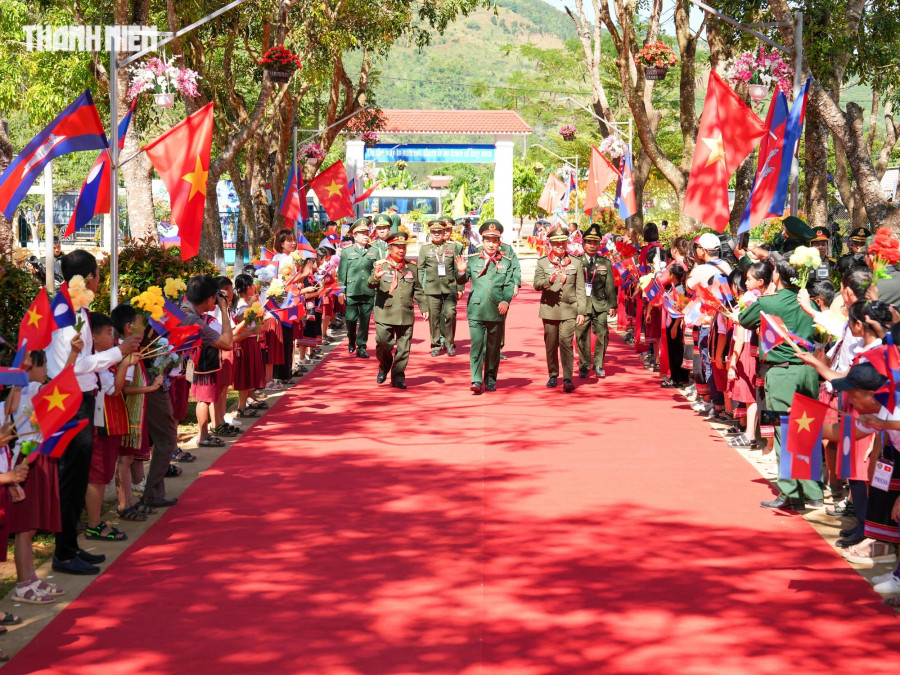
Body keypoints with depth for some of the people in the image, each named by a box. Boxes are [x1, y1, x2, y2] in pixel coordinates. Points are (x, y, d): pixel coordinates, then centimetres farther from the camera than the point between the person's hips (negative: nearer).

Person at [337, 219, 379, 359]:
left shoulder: (374, 252, 13)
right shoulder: (347, 252, 8)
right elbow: (342, 272, 4)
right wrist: (341, 290, -3)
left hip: (368, 293, 1)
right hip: (351, 293, -1)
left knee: (365, 321, 1)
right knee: (351, 318, -3)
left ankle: (361, 347, 8)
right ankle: (351, 341, 23)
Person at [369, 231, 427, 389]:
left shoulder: (412, 268, 10)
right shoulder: (381, 266, 1)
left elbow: (418, 291, 16)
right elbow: (371, 285, -12)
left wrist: (424, 308, 9)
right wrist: (375, 277, -34)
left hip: (406, 315, 2)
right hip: (385, 315, -2)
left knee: (403, 349, 2)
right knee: (383, 345, -1)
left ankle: (398, 377, 14)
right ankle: (384, 368, 27)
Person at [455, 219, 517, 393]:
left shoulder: (506, 263, 9)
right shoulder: (473, 260, 7)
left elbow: (509, 285, 3)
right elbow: (461, 281, 2)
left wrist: (506, 301, -15)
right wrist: (461, 272, -21)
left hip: (496, 312, 1)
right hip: (476, 310, -1)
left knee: (494, 347, 9)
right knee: (477, 345, -10)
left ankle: (491, 380, 19)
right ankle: (476, 381, -12)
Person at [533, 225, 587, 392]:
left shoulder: (576, 263, 9)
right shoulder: (542, 263, 8)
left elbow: (580, 289, 7)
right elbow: (536, 284, -3)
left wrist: (582, 311, 0)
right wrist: (549, 280, -24)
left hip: (569, 310, -1)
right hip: (549, 309, 1)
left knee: (566, 342, -13)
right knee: (551, 344, 7)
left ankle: (568, 379, -16)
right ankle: (553, 375, 21)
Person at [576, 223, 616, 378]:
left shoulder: (605, 263, 10)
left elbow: (610, 285, 10)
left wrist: (612, 305, 7)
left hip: (600, 305, 1)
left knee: (603, 334, -5)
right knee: (582, 336, 1)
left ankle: (598, 365, 10)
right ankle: (584, 366, 14)